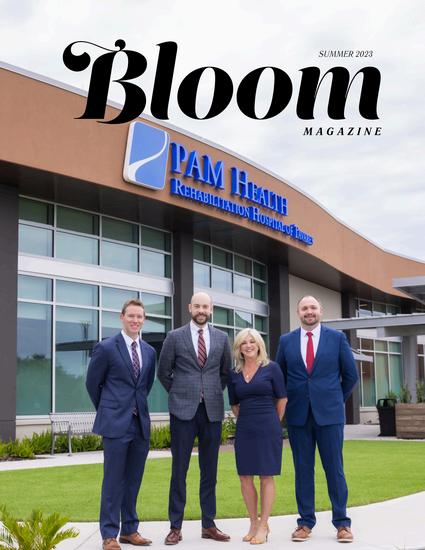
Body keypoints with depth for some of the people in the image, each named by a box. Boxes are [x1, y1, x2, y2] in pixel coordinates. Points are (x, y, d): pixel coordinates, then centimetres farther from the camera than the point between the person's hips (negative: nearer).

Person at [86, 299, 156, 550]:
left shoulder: (150, 351, 10)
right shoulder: (106, 348, -5)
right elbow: (92, 383, 4)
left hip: (141, 422, 5)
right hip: (116, 423, -5)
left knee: (134, 480, 10)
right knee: (114, 480, -1)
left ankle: (130, 530, 20)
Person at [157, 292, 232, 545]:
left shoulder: (221, 338, 7)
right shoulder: (175, 337, 1)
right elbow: (163, 372, 8)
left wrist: (215, 392, 12)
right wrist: (178, 393, 8)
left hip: (213, 410, 2)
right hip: (183, 410, -2)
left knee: (210, 470, 7)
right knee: (179, 470, 0)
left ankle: (209, 524, 15)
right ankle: (176, 527, 7)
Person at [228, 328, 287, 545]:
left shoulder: (271, 368, -2)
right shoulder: (234, 374, 7)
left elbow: (282, 399, 3)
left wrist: (272, 423, 9)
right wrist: (247, 420, 13)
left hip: (268, 429, -3)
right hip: (244, 430, 4)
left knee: (266, 477, 1)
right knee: (245, 477, 4)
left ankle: (263, 526, 8)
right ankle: (253, 523, 17)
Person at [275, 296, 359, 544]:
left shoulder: (337, 337, 1)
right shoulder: (286, 341, 6)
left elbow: (351, 375, 7)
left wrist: (336, 400, 10)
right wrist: (289, 403, 12)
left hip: (329, 413, -1)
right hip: (298, 415, 2)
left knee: (334, 468, 2)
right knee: (303, 470, 5)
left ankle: (342, 523, 10)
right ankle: (306, 522, 12)